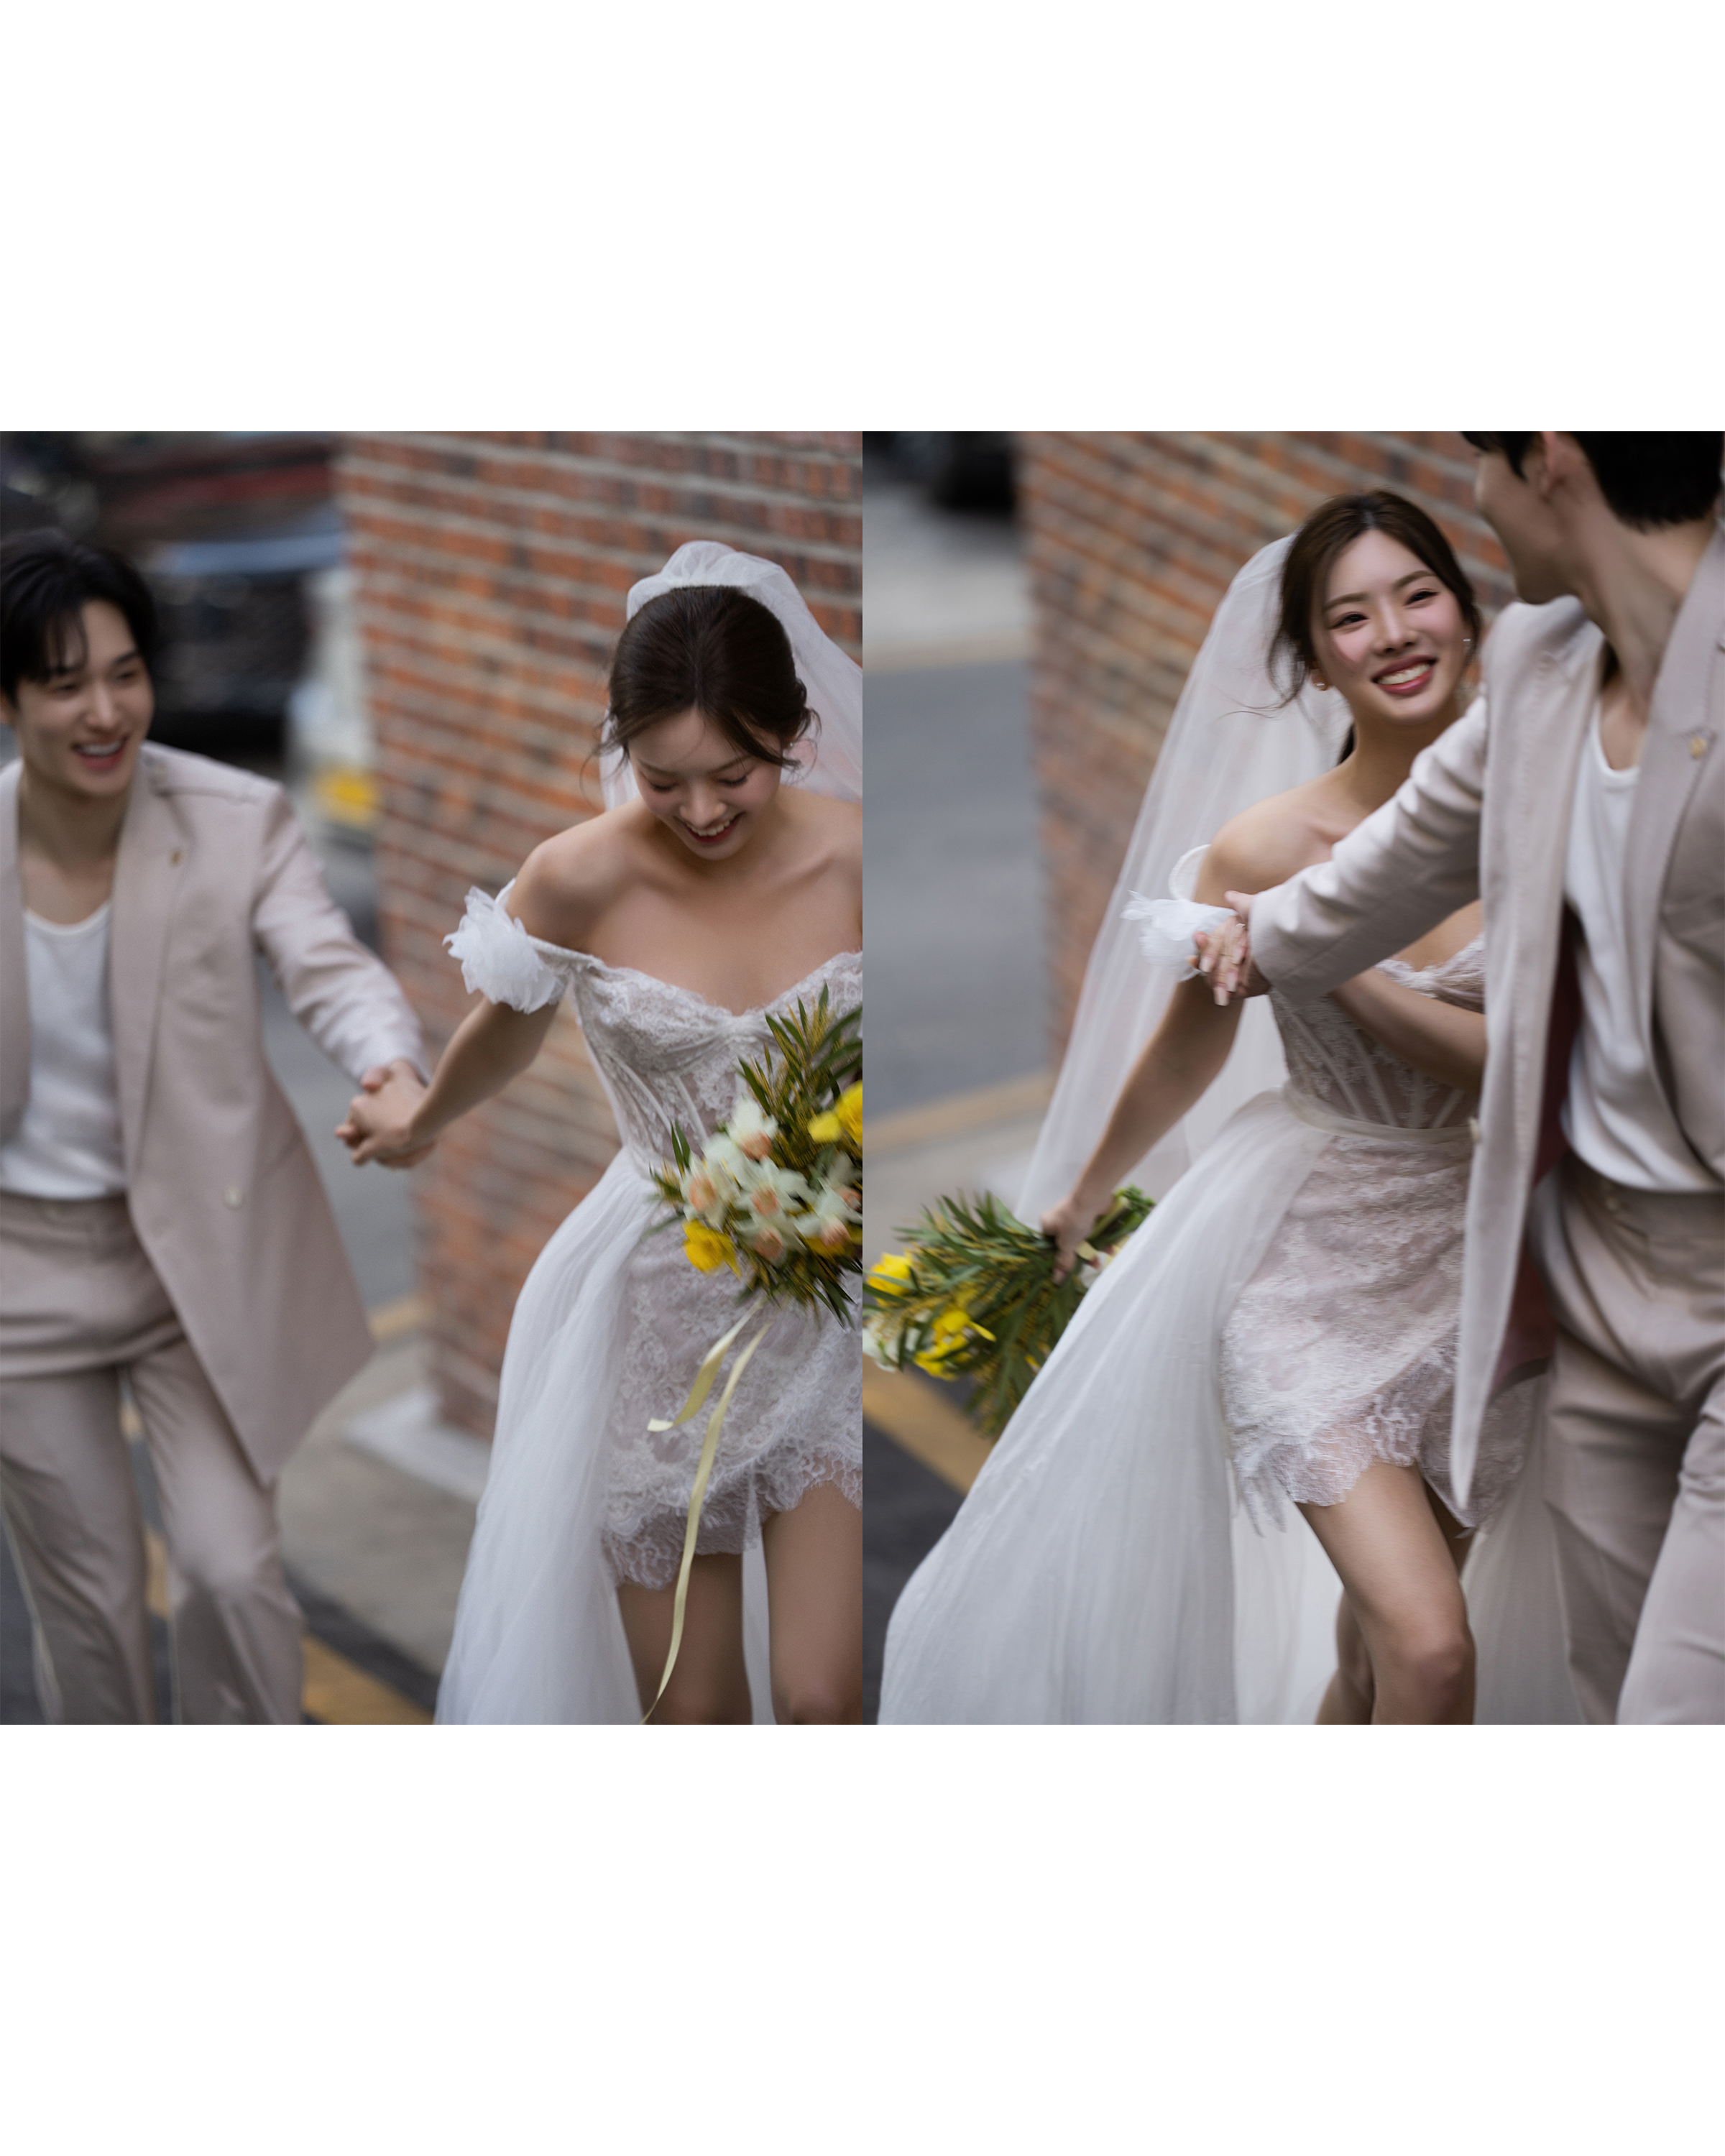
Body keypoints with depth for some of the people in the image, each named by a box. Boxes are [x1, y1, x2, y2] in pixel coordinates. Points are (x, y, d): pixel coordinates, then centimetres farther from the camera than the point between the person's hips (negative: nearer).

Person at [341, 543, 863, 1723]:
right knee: (692, 1718, 6)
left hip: (825, 1314, 0)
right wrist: (419, 1122, 26)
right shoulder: (582, 881, -13)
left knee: (821, 1701, -7)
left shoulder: (854, 859, -11)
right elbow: (508, 1030, 10)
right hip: (660, 1317, 0)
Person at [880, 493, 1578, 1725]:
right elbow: (1190, 1049, 3)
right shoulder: (1266, 851, -15)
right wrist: (1079, 1202, 17)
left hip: (1467, 1258, 3)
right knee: (1431, 1653, -15)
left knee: (1380, 1639, 18)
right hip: (1311, 1261, -3)